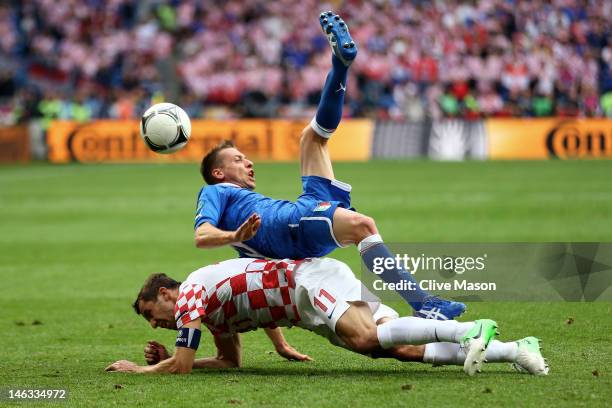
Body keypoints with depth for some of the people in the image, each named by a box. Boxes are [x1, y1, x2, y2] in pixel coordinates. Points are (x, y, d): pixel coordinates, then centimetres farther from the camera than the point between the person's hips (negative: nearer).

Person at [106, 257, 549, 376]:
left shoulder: (190, 293, -3)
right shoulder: (213, 310, 24)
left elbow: (181, 367, -6)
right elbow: (231, 361, 32)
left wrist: (138, 369, 10)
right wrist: (167, 358, 27)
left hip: (311, 280, -8)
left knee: (367, 337, -34)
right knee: (406, 350, -8)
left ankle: (468, 331, -42)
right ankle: (512, 350, -20)